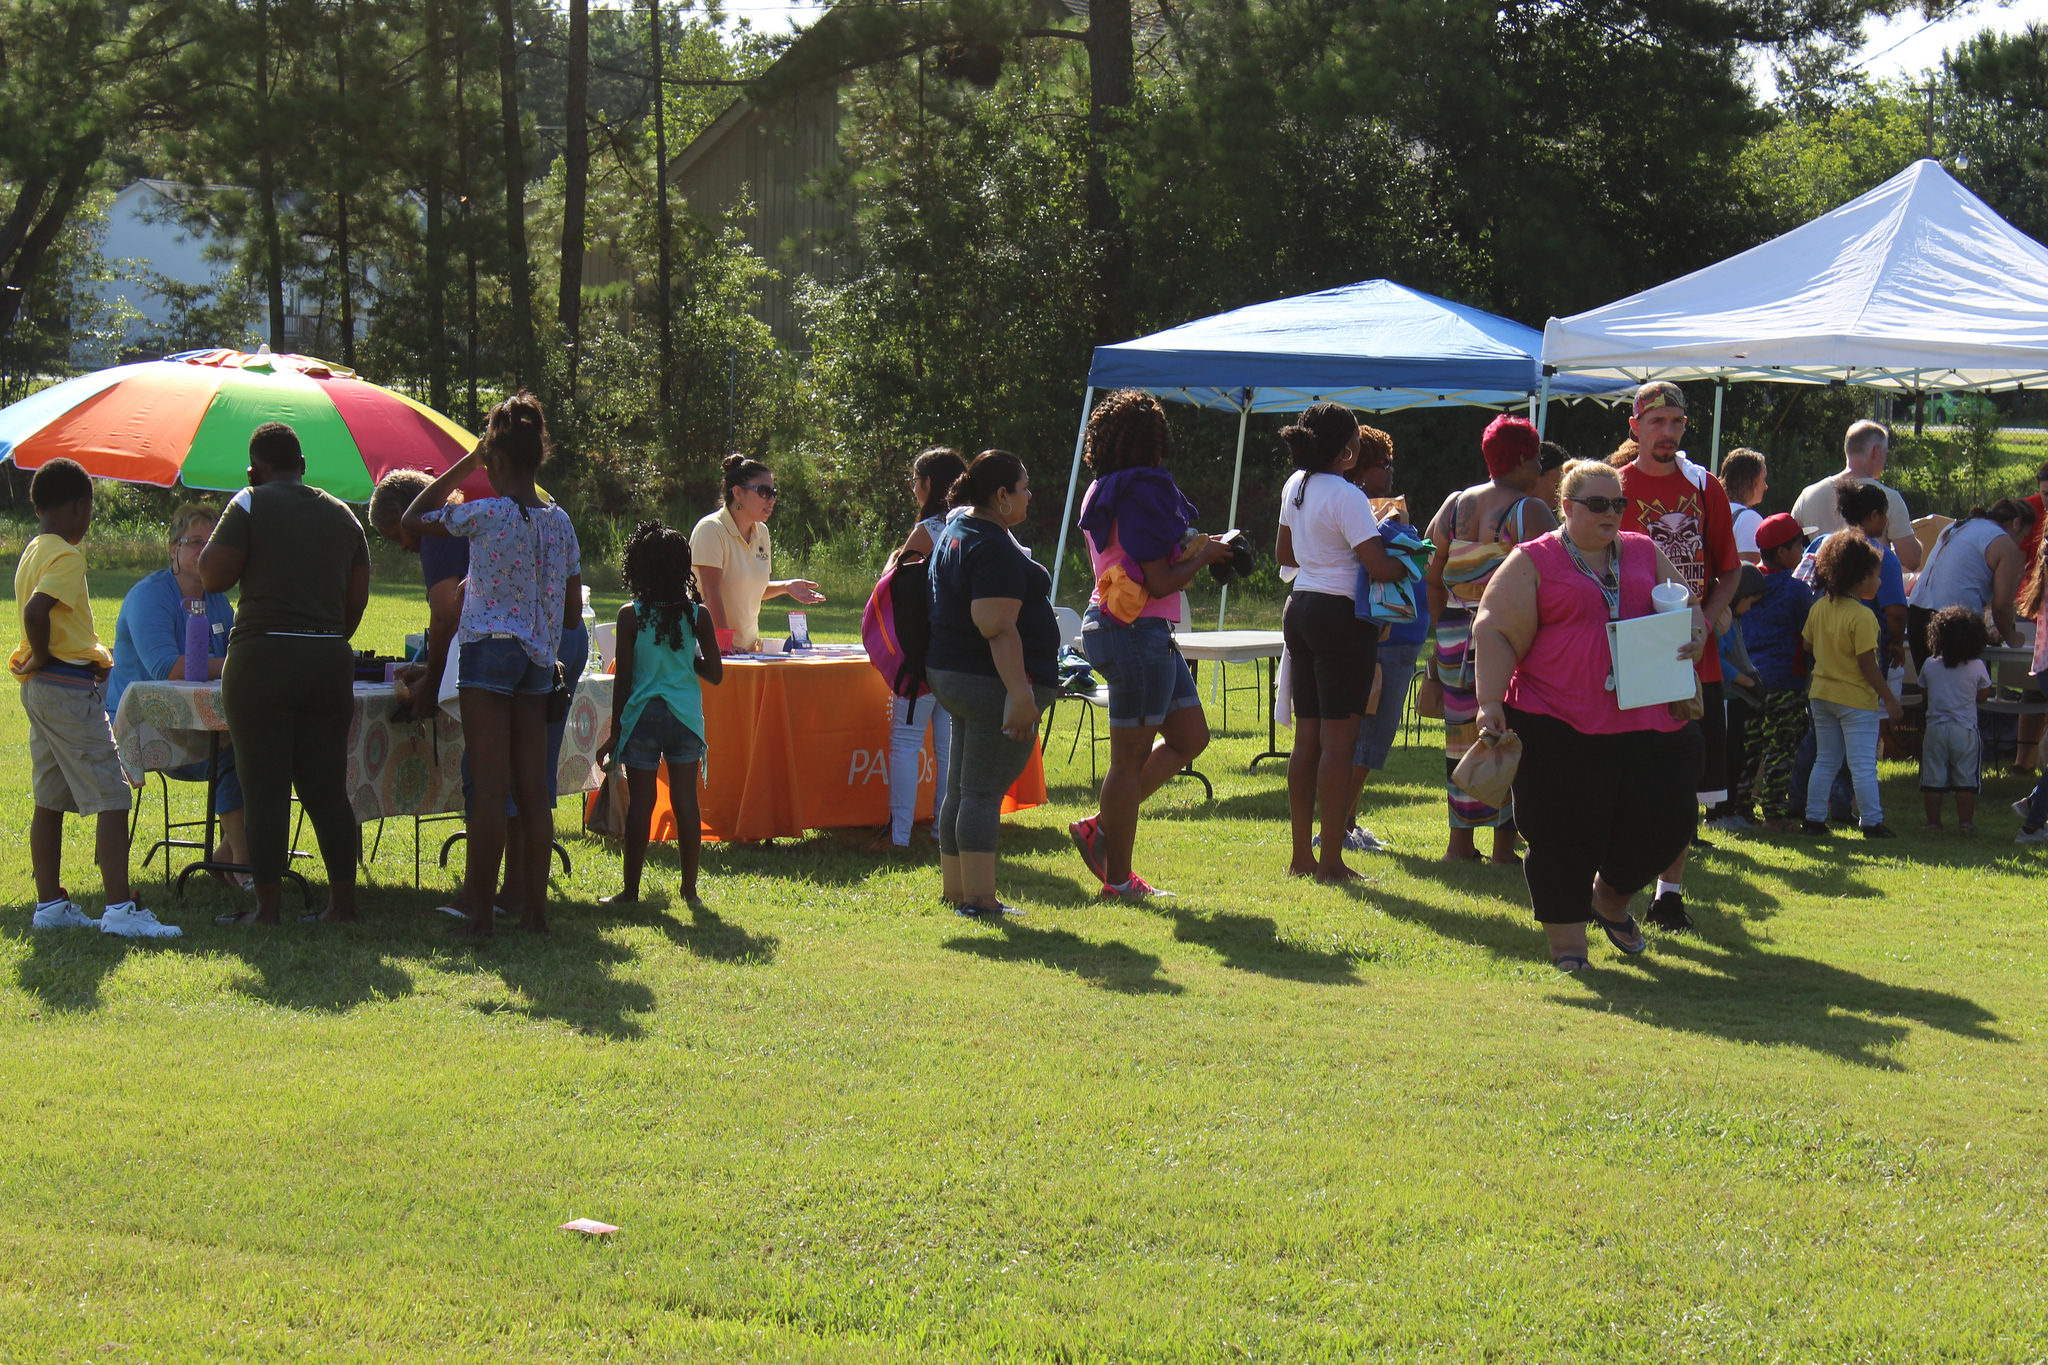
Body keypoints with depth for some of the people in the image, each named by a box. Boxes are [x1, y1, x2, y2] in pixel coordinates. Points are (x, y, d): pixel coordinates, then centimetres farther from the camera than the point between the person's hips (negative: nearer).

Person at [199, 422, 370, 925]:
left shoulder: (251, 504, -4)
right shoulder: (342, 515, 13)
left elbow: (212, 576, -7)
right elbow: (357, 600, 14)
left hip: (263, 658, -5)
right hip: (330, 659, 5)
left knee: (264, 790, -2)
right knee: (328, 790, 10)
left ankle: (267, 908, -3)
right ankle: (343, 903, 11)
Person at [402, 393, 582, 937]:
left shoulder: (486, 514, -11)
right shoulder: (561, 521, 7)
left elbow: (413, 519, 2)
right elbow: (572, 604, 11)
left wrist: (467, 463, 5)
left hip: (489, 650, -6)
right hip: (539, 658, 6)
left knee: (490, 787, -7)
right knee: (533, 790, 7)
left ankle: (476, 912, -6)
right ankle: (533, 906, 10)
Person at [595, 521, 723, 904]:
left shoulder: (631, 615, -7)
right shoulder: (697, 614, -1)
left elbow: (622, 679, -5)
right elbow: (715, 673, 2)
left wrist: (615, 733, 1)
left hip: (644, 714, -2)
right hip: (686, 715, 2)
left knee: (640, 801, 2)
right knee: (685, 800, 6)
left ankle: (631, 889, 5)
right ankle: (689, 887, 9)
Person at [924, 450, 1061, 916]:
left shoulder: (953, 531, 13)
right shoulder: (996, 549, -18)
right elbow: (998, 627, -25)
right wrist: (1019, 694, -28)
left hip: (952, 676, 10)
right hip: (993, 682, -10)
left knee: (962, 789, 13)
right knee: (984, 791, -9)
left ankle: (956, 889, 18)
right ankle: (979, 897, -9)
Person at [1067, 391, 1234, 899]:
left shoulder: (1103, 491, 13)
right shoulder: (1143, 492, -17)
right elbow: (1160, 582, -20)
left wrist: (1192, 548, 13)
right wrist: (1204, 555, -4)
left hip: (1112, 624, 10)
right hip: (1139, 633, -10)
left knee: (1190, 737, 15)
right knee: (1132, 755, -2)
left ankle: (1101, 827, 16)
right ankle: (1118, 879, 6)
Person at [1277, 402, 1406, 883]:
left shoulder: (1295, 486, 10)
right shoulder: (1346, 496, -16)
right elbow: (1380, 568, -20)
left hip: (1299, 609, 8)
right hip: (1340, 614, -8)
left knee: (1307, 737, 12)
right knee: (1338, 739, -5)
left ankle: (1302, 855, 15)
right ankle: (1331, 861, -4)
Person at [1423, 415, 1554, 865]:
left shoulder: (1453, 507, 9)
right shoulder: (1531, 511, -8)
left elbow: (1432, 578, 10)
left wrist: (1441, 630, 15)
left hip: (1457, 638, 5)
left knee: (1463, 736, 12)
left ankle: (1460, 841, 16)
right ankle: (1505, 845, 2)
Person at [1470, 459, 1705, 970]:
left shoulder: (1645, 554, 17)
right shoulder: (1533, 562, 3)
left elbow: (1687, 608, 25)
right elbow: (1496, 635, -3)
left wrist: (1694, 635, 1)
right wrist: (1490, 702, -15)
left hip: (1650, 722, 4)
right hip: (1560, 730, -4)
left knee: (1665, 822, 2)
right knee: (1563, 836, -3)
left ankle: (1610, 900, 29)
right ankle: (1566, 937, 11)